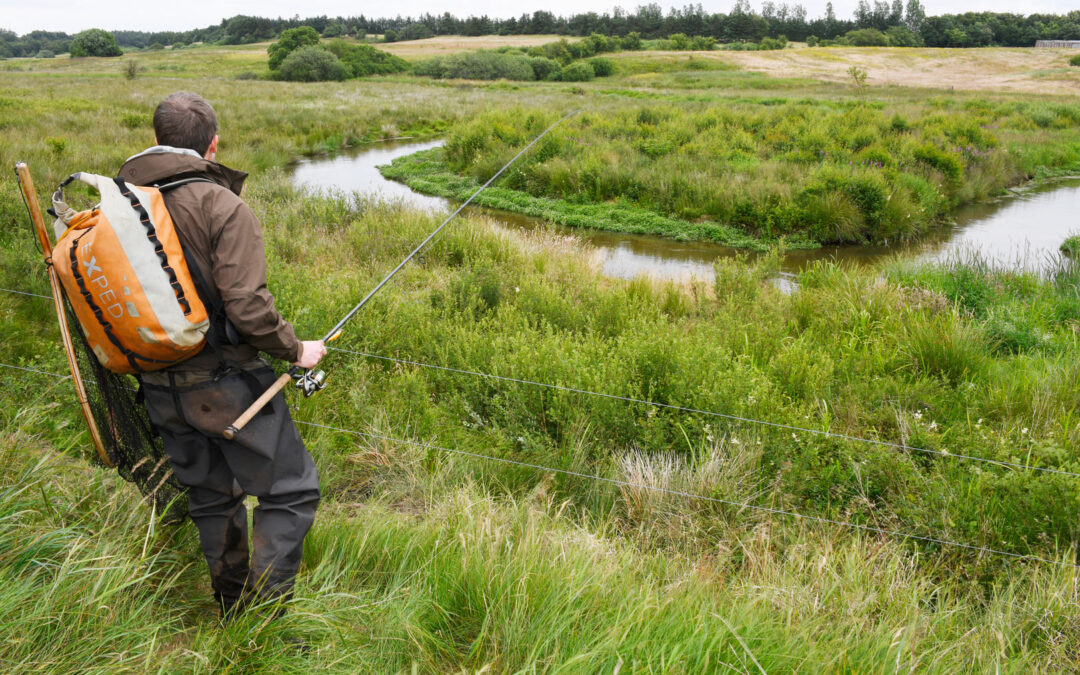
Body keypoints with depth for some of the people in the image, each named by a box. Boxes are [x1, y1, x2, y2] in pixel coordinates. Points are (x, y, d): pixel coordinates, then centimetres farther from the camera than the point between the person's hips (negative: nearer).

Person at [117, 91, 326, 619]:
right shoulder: (220, 204, -16)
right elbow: (246, 304, -24)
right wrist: (295, 350, -9)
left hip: (159, 390, 7)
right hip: (223, 383, -7)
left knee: (210, 496, 20)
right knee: (288, 491, 5)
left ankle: (231, 609, 33)